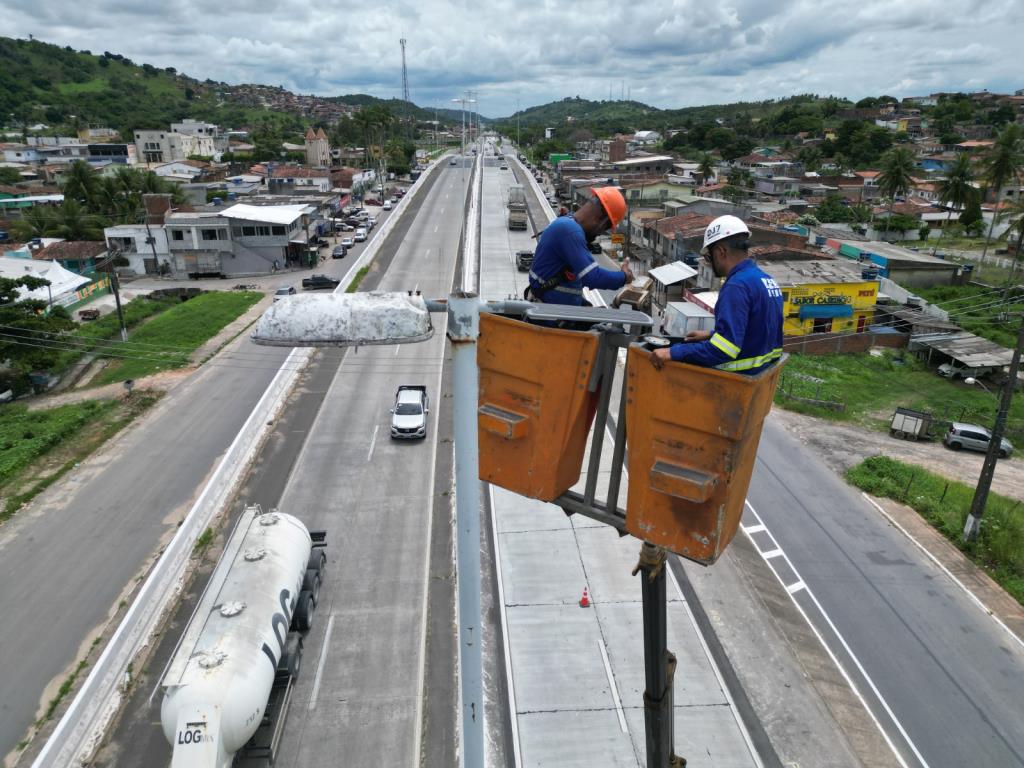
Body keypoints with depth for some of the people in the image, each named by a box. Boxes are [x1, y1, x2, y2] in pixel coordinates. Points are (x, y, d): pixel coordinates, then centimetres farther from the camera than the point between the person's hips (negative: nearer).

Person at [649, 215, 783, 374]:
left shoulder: (738, 285, -22)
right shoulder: (766, 280, 8)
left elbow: (723, 349, -30)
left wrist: (673, 352, -27)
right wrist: (711, 335, 25)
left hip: (740, 373, -9)